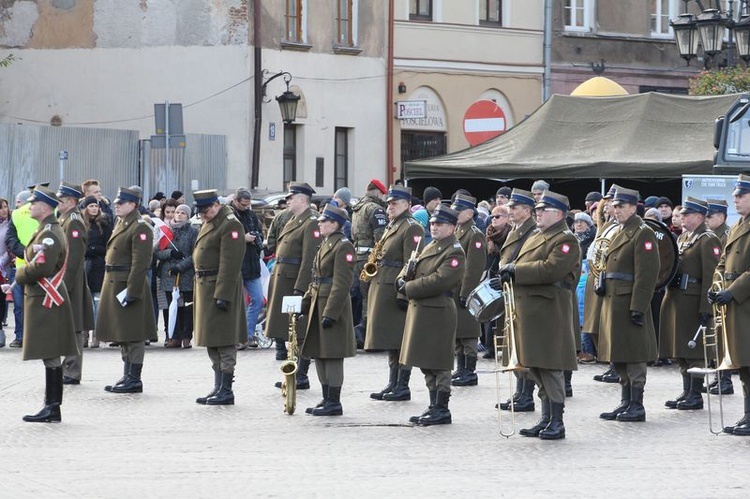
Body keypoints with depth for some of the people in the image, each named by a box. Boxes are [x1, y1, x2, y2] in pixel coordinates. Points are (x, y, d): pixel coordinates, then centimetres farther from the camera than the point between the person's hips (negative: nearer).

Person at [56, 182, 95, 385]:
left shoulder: (74, 222, -15)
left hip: (69, 282, -10)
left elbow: (73, 257, -21)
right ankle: (67, 371, 17)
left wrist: (65, 284, -22)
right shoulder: (64, 220, 16)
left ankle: (71, 373, -3)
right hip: (63, 281, 10)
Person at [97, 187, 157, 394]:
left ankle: (134, 380, -2)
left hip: (130, 285, -10)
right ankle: (127, 377, 20)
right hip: (114, 284, 10)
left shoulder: (140, 228, -14)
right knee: (122, 336, 14)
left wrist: (130, 291, -23)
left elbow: (140, 263, -19)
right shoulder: (121, 225, 16)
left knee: (133, 336, -5)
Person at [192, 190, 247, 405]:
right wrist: (199, 290, 19)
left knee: (224, 342, -6)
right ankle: (218, 388, 19)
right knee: (212, 343, 13)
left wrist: (222, 295, -23)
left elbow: (230, 264, -20)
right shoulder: (209, 224, 16)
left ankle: (226, 391, -3)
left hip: (222, 289, -10)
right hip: (206, 288, 10)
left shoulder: (230, 225, -15)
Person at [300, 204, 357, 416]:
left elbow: (342, 283, -19)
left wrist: (330, 313, -22)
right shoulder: (326, 244, 15)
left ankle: (334, 403, -1)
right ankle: (326, 400, 18)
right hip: (319, 305, 10)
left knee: (332, 356, -6)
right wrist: (305, 302, 17)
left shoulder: (343, 246, -14)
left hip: (333, 306, -10)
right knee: (319, 354, 12)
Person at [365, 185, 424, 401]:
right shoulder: (392, 226, 18)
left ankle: (403, 387, -2)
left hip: (397, 291, -10)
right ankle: (393, 384, 17)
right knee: (391, 342, 12)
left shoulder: (412, 228, -11)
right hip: (383, 290, 10)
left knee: (401, 341, -5)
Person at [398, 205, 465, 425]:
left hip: (438, 313, -10)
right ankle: (434, 407, 20)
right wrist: (402, 279, -2)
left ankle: (441, 409, 1)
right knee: (427, 363, 13)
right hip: (420, 310, 10)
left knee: (438, 364, -5)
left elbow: (439, 281, -22)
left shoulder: (454, 253, -12)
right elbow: (412, 266, 21)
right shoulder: (430, 247, 18)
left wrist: (409, 288, -18)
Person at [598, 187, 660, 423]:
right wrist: (603, 285, 12)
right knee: (619, 357, 11)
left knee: (633, 357, -5)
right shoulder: (618, 233, 18)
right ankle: (626, 403, 17)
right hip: (613, 303, 9)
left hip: (630, 303, -9)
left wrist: (638, 307, -20)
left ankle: (637, 406, -1)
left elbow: (647, 273, -16)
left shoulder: (643, 234, -10)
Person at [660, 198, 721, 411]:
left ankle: (696, 395, 1)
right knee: (681, 351, 12)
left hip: (692, 303, -9)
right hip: (676, 299, 9)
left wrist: (706, 308, -21)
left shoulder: (708, 240, -11)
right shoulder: (682, 237, 16)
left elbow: (710, 277, -16)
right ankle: (687, 392, 19)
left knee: (693, 351, -4)